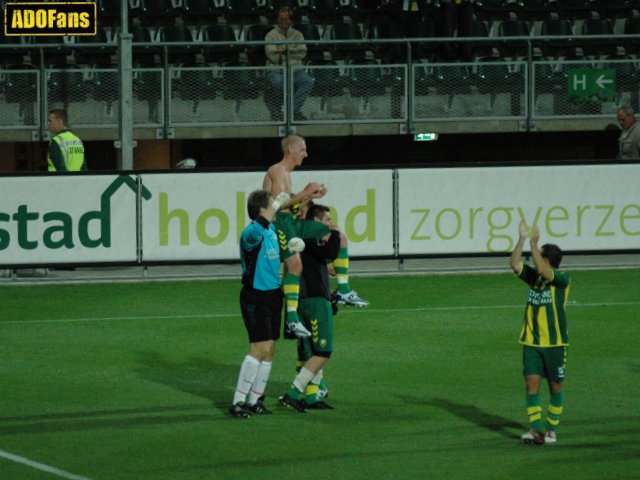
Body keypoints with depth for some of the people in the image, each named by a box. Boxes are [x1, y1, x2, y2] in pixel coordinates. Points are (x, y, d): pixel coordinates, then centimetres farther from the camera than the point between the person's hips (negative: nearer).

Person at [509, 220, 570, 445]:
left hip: (554, 342, -4)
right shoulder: (533, 277, 6)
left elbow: (543, 271, -28)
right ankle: (536, 430, -10)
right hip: (531, 341, 4)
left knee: (555, 385, 7)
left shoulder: (562, 279, -11)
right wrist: (522, 238, -13)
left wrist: (533, 243, -25)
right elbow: (514, 263, -5)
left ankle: (552, 429, 19)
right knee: (531, 383, -7)